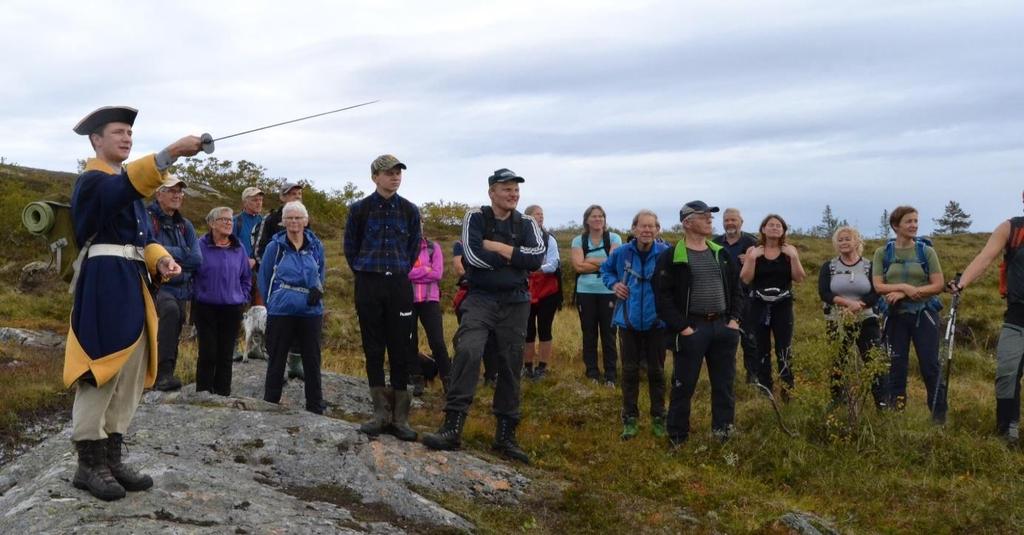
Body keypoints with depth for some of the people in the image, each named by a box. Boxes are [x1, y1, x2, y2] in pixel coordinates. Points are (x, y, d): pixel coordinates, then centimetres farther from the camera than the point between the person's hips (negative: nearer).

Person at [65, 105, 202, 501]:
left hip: (132, 286, 9)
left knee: (129, 377, 10)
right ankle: (88, 465, 2)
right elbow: (124, 187, -30)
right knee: (100, 375, -7)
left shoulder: (129, 185, 22)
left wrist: (162, 260, -6)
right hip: (104, 285, -9)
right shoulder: (92, 181, -6)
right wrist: (170, 153, -43)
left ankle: (112, 459, 17)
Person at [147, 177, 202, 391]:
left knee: (172, 340, 9)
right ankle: (163, 372, -35)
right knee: (171, 309, -35)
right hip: (156, 286, -7)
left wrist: (168, 254, -8)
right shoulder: (148, 219, -4)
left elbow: (197, 260, 1)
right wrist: (181, 253, -9)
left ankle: (164, 379, 21)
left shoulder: (185, 225, 14)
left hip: (180, 288, 7)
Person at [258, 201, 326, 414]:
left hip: (311, 311, 2)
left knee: (312, 361, 6)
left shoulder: (316, 245, 4)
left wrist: (318, 289, -3)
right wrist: (273, 302, 3)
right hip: (280, 312, -2)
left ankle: (315, 409, 16)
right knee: (276, 362, 7)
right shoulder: (275, 246, -1)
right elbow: (264, 278, 6)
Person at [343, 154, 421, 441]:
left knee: (400, 350, 0)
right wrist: (364, 273, 11)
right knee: (373, 350, 2)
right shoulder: (359, 209, 1)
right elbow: (350, 247, 11)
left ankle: (400, 417, 6)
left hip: (399, 284, 1)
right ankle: (381, 413, 9)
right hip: (368, 285, -1)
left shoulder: (409, 210, 5)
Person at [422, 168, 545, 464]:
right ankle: (452, 427, -21)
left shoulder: (527, 224, 8)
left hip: (516, 303, 3)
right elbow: (473, 256, -16)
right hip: (481, 299, -3)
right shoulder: (476, 218, 0)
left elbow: (537, 256, -10)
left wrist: (497, 247, -13)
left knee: (510, 366, 6)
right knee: (468, 351, -24)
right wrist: (513, 257, -8)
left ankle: (506, 435, 17)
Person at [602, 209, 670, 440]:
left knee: (656, 371, 10)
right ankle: (630, 419, 20)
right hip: (628, 321, 1)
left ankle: (658, 418, 25)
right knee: (630, 371, 8)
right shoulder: (622, 252, -5)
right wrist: (613, 283, -4)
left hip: (656, 322, -1)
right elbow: (605, 269, 15)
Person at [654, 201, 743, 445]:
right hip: (691, 329, -5)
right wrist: (682, 328, -16)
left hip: (722, 326, 5)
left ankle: (723, 432, 25)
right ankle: (677, 437, 14)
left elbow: (735, 288, 17)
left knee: (724, 383, 12)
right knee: (684, 385, 2)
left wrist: (733, 319, 4)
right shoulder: (671, 257, -7)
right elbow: (663, 298, -11)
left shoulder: (721, 254, 11)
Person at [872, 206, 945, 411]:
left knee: (930, 365, -1)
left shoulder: (926, 251, -1)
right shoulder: (882, 253, 1)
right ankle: (896, 409, 17)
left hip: (924, 314, -1)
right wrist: (904, 287, -20)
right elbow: (878, 286, -5)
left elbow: (938, 285, -7)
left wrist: (904, 293, -15)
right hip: (896, 315, 1)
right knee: (897, 365, 7)